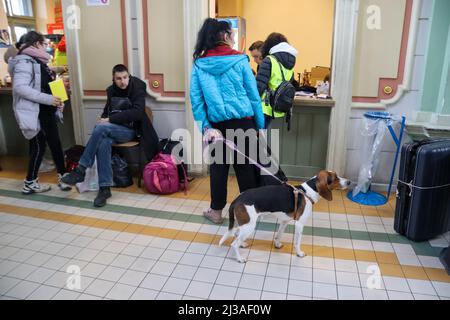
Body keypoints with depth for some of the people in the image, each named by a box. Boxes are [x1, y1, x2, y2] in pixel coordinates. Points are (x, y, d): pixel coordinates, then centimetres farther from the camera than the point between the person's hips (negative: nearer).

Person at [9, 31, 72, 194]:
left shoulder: (38, 61, 15)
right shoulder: (24, 61, -13)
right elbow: (20, 87, -24)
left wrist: (57, 101, 6)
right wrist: (48, 99, -26)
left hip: (47, 112, 9)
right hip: (35, 113, -9)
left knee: (55, 144, 10)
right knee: (39, 147, -1)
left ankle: (63, 178, 18)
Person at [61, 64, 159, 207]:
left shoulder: (137, 87, -6)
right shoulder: (111, 90, 10)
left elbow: (137, 112, -19)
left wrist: (110, 119, -20)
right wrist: (103, 118, -2)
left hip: (130, 130, -4)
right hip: (112, 129, 4)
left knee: (101, 128, -31)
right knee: (103, 142, -32)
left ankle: (81, 170, -20)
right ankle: (105, 188, -27)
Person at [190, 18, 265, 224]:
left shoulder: (199, 64, 2)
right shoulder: (239, 60, -4)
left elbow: (196, 98, -2)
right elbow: (253, 95, -2)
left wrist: (205, 126, -1)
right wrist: (260, 125, 5)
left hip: (217, 124, 2)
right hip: (242, 122, -2)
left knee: (218, 167, 13)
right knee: (245, 167, 9)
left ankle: (216, 211, 23)